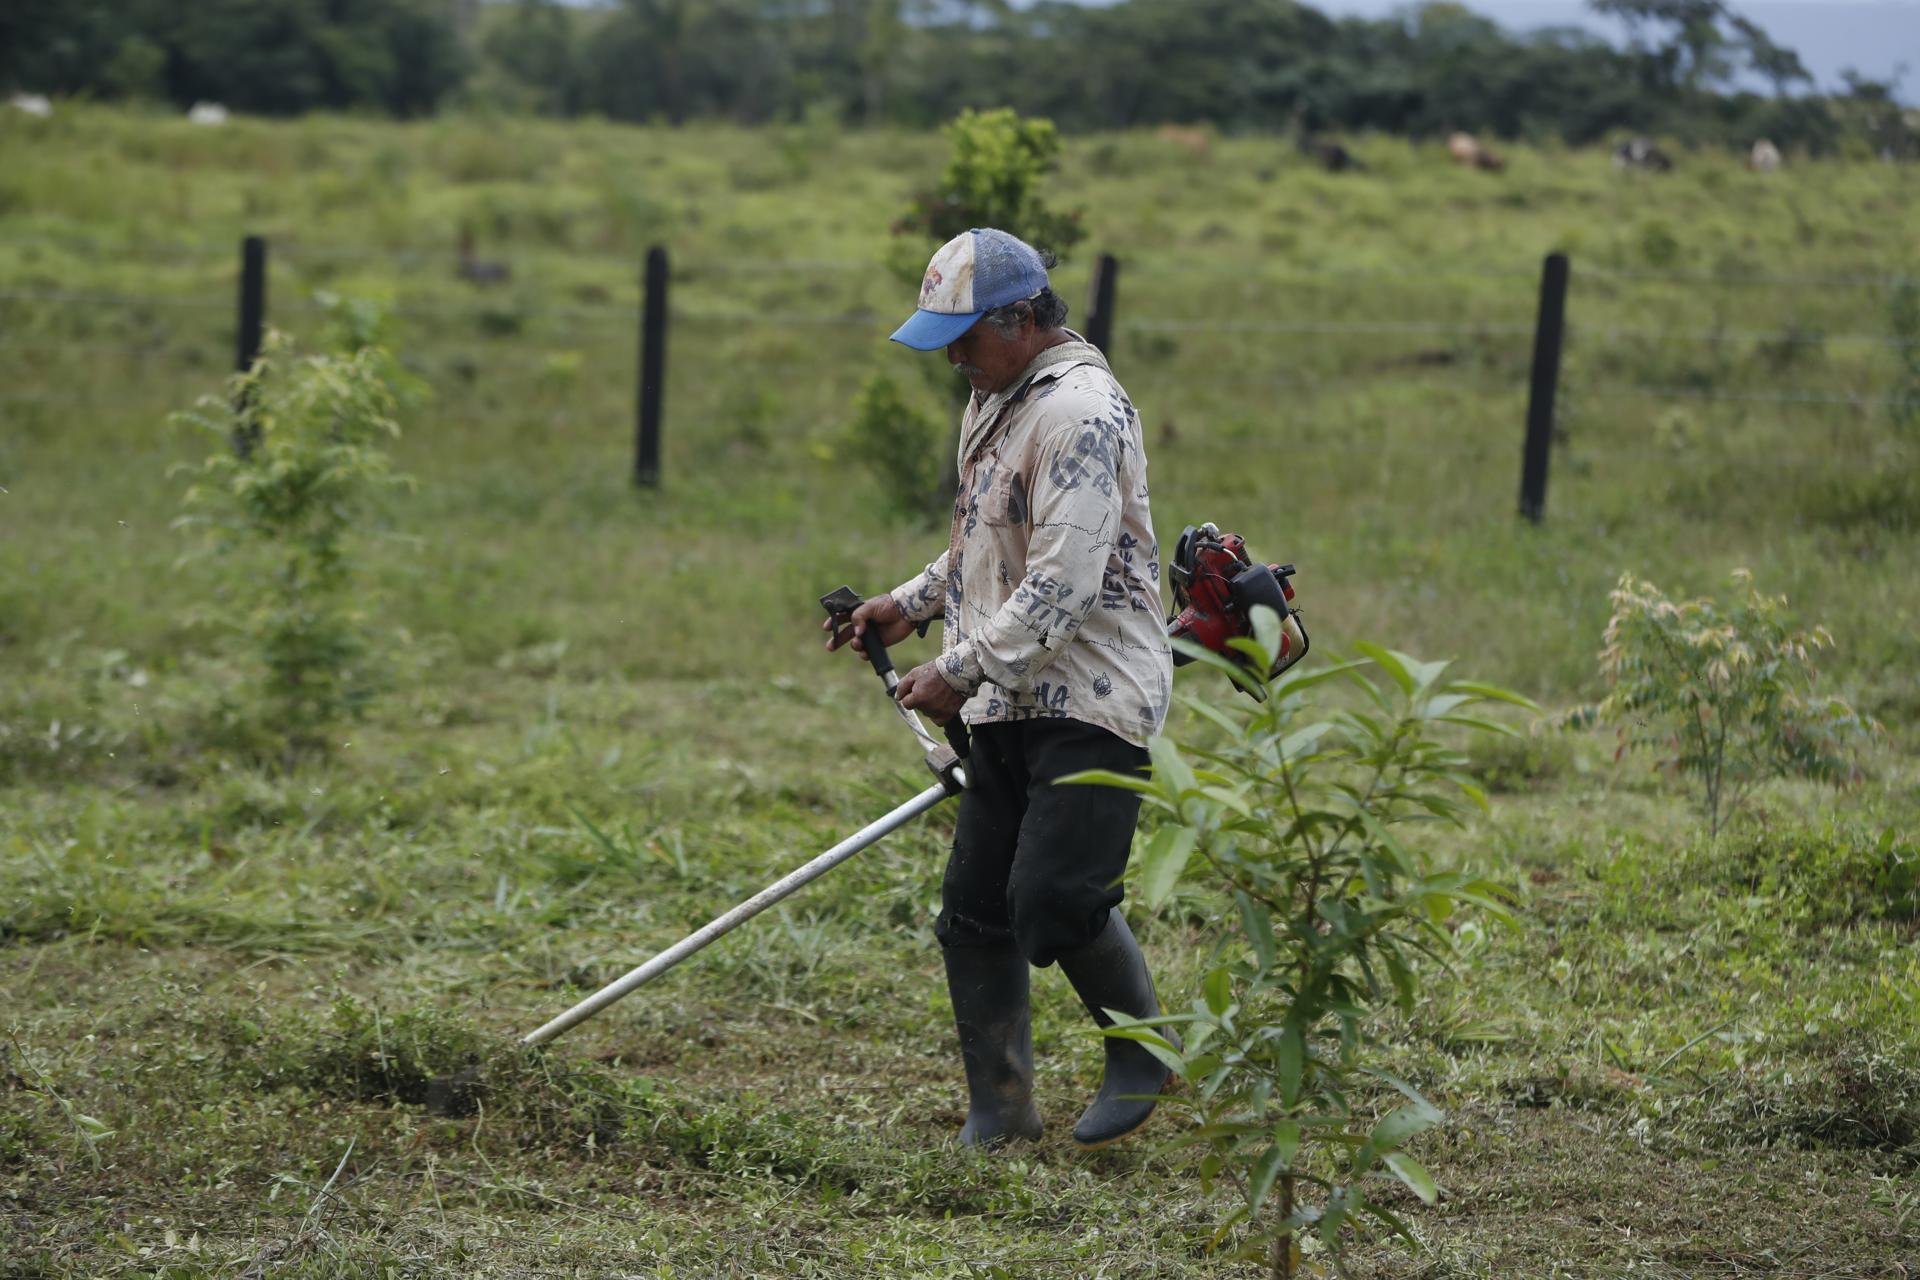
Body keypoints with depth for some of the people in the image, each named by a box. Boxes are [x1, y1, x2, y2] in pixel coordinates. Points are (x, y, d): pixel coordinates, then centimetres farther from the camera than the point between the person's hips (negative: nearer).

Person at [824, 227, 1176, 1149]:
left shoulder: (1080, 412, -17)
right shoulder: (994, 402, 16)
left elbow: (1066, 583, -23)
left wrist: (963, 670, -21)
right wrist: (912, 604, 14)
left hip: (1092, 700, -10)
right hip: (1011, 705, 10)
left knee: (1054, 900, -16)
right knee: (975, 913, 6)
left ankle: (1143, 1056, 7)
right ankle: (999, 1109, 14)